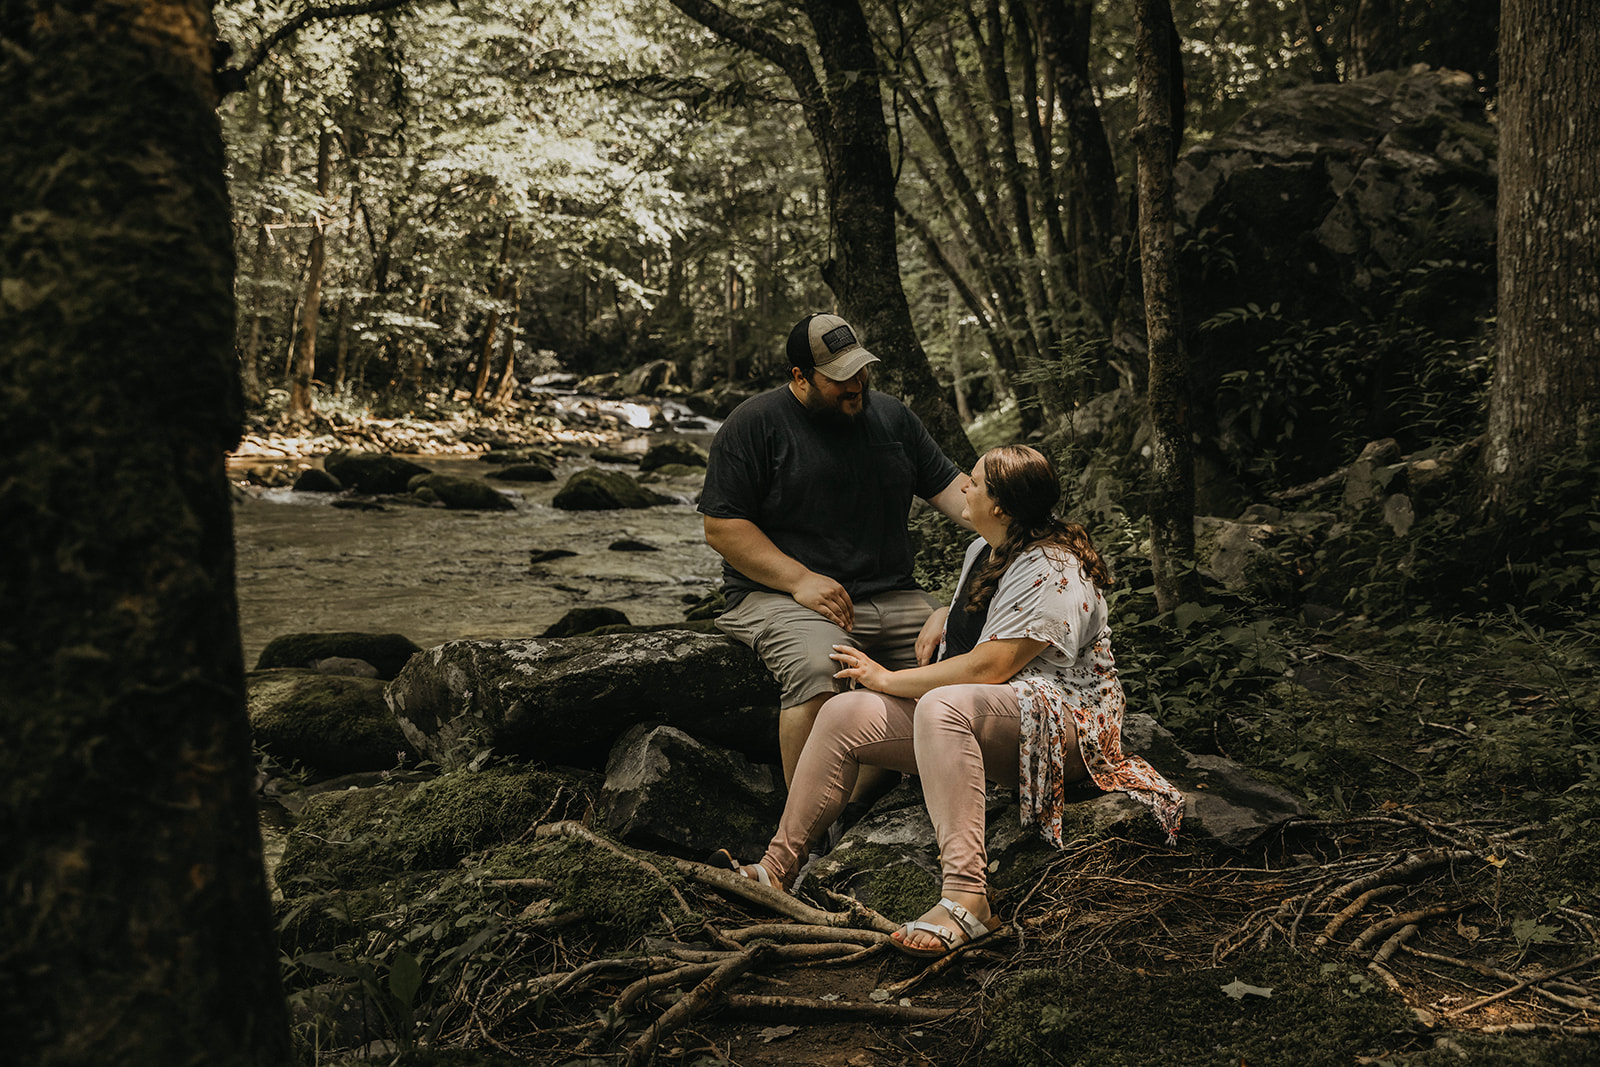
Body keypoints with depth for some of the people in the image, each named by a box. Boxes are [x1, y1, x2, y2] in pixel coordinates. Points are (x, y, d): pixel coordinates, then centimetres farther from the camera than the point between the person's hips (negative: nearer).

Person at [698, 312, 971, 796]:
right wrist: (800, 580, -16)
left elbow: (947, 485, 17)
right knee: (818, 668, -36)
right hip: (781, 595, -5)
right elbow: (721, 526, -6)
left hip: (892, 595, 5)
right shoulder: (754, 425, -1)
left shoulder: (891, 416, 16)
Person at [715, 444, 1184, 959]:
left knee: (942, 707, -41)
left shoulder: (1053, 572, -17)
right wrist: (941, 619, 10)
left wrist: (890, 680, -14)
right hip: (979, 712, 9)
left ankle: (966, 899, -46)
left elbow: (985, 668, -23)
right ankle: (776, 867, -4)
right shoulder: (983, 549, 14)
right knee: (845, 713, -9)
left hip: (1062, 721, -9)